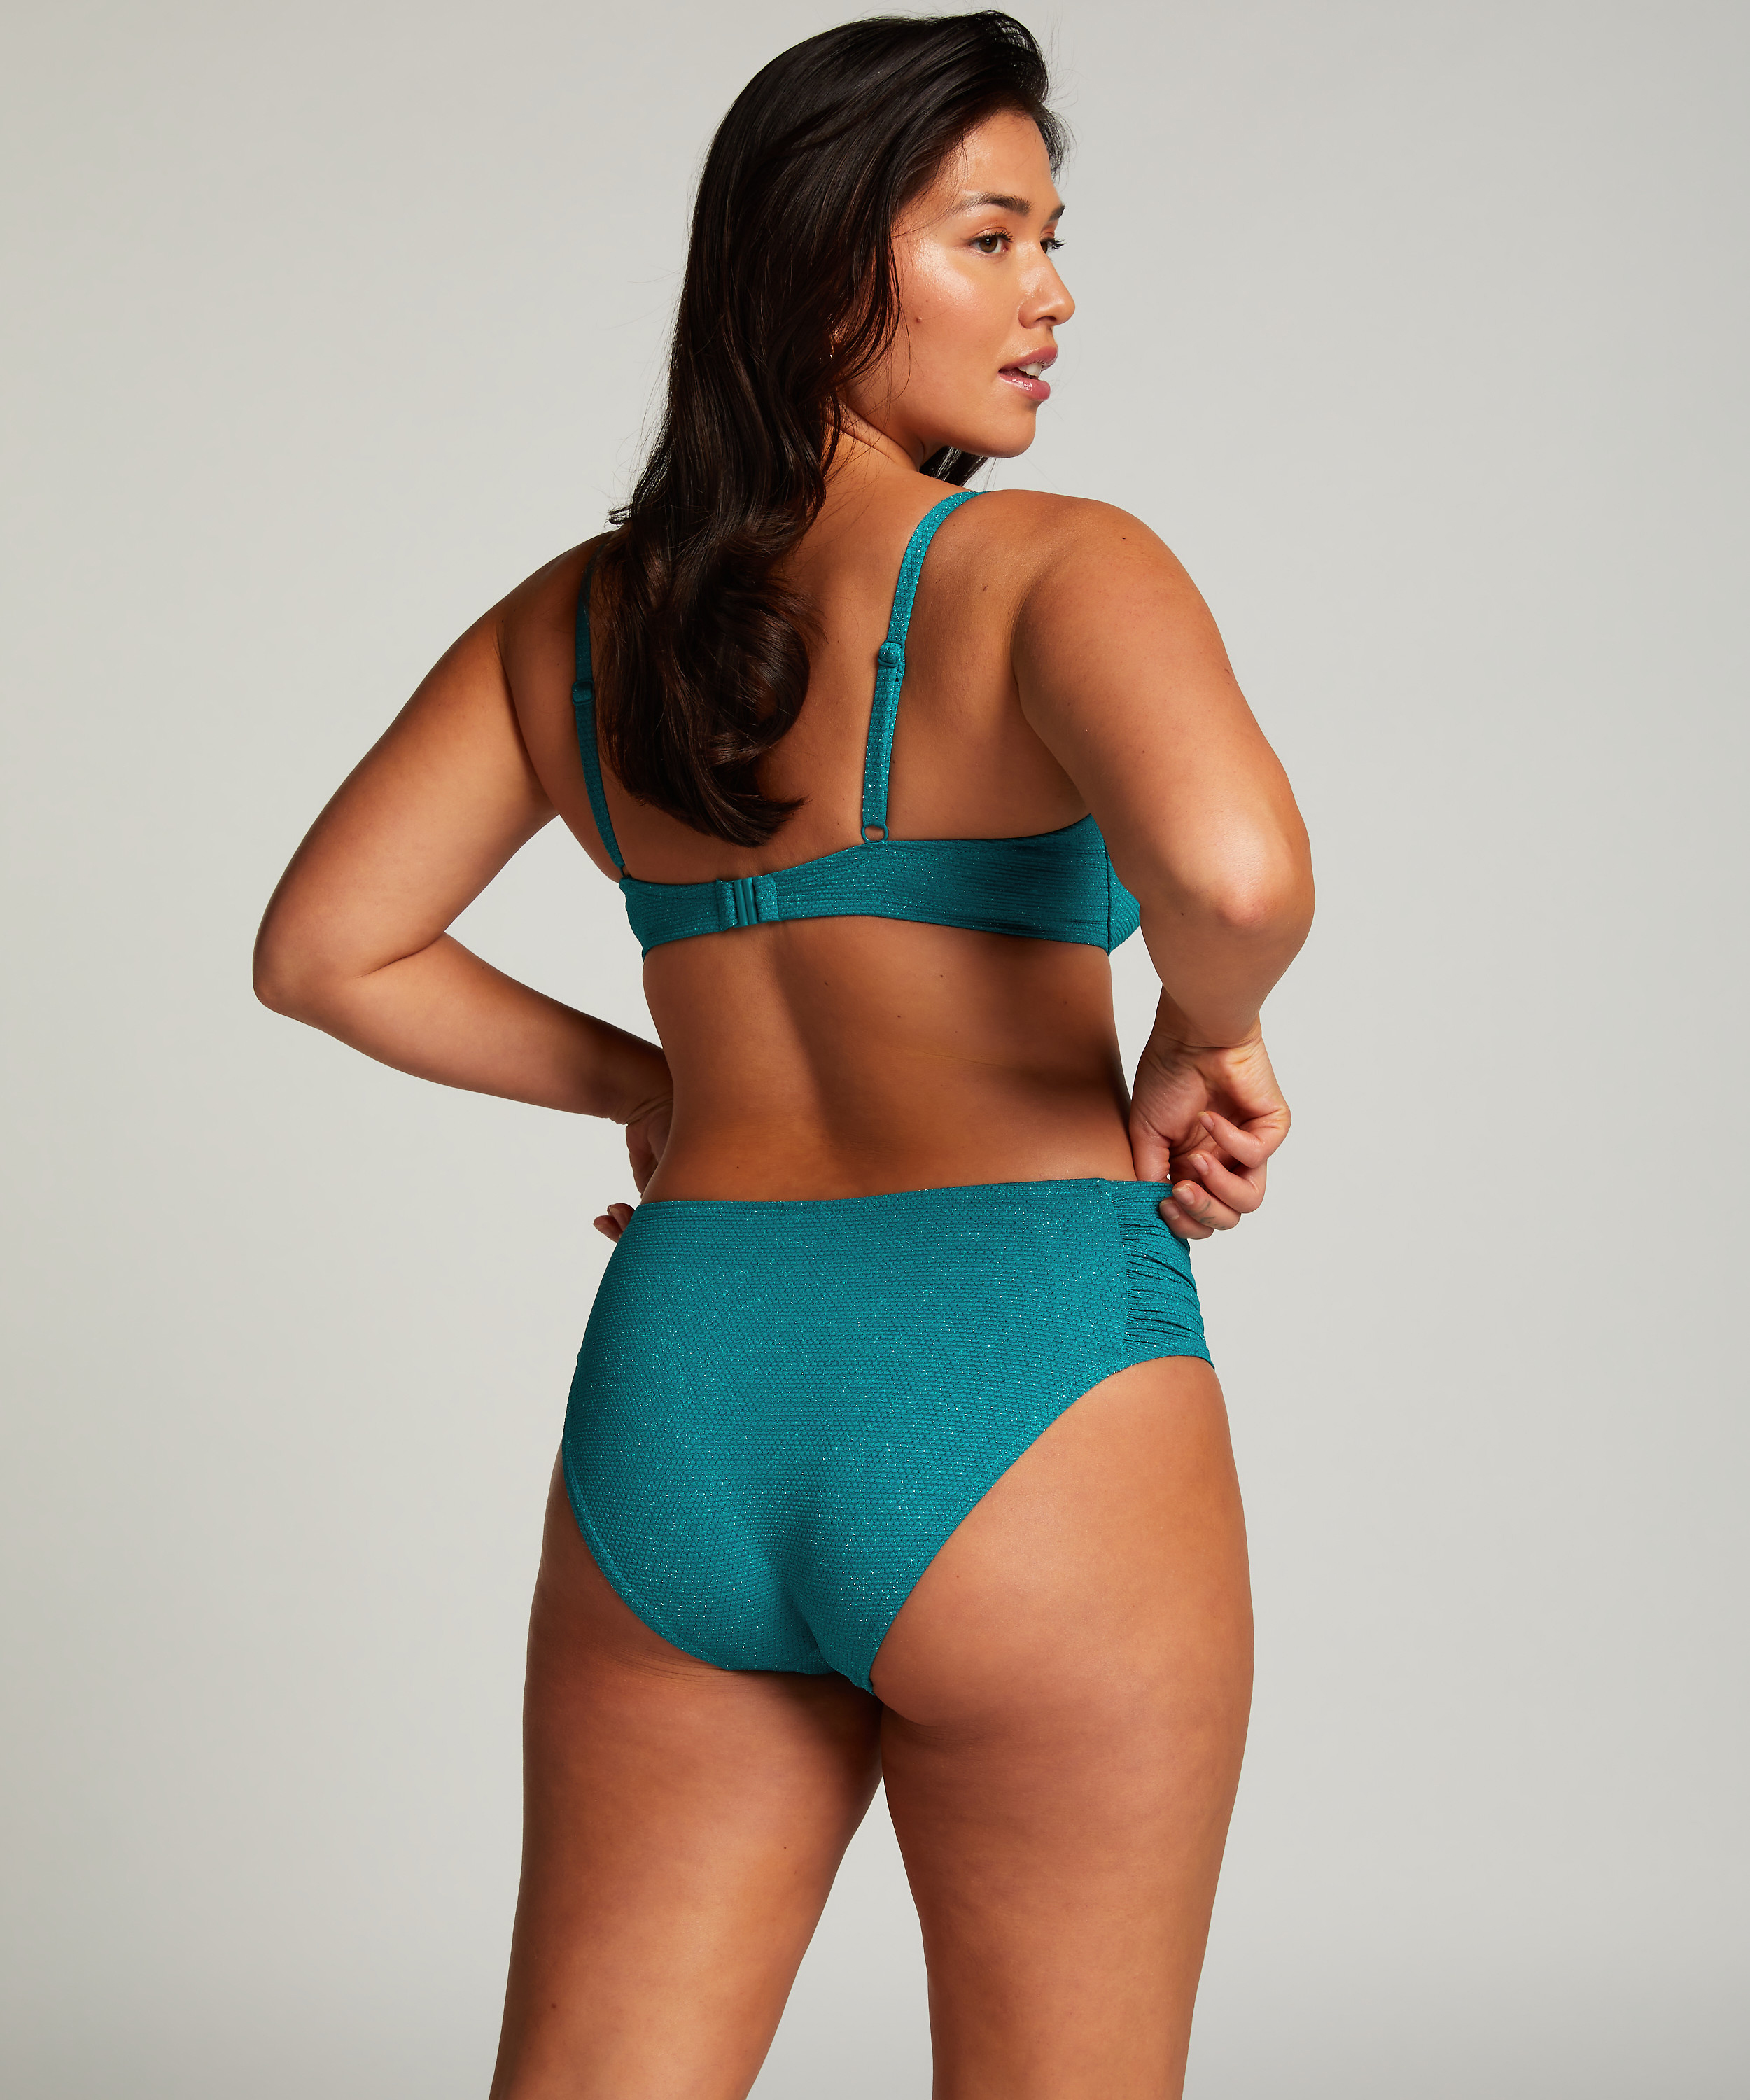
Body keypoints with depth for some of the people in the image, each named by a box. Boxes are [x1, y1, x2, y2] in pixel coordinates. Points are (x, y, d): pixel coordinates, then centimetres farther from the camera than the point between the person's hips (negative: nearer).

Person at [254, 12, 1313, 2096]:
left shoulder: (576, 619, 11)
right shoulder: (1054, 571, -8)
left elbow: (324, 946, 14)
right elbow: (1229, 865, -27)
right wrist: (1210, 1042, -6)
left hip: (675, 1401, 6)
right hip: (1025, 1411, -5)